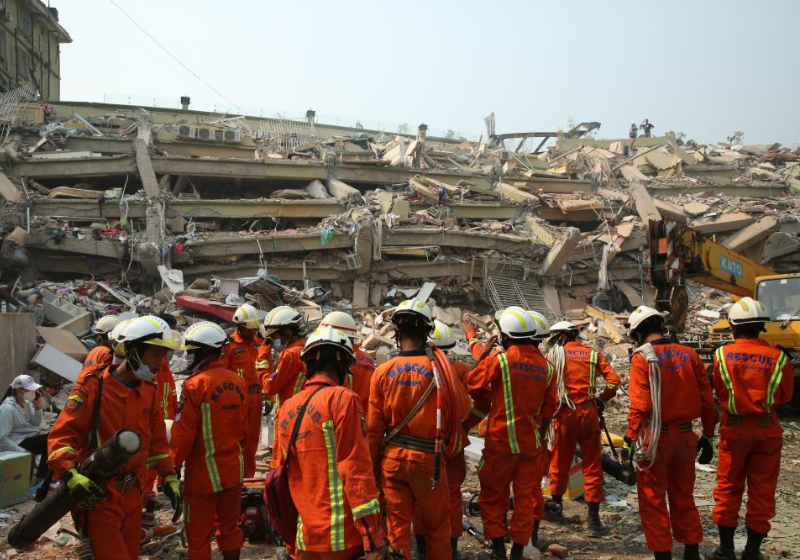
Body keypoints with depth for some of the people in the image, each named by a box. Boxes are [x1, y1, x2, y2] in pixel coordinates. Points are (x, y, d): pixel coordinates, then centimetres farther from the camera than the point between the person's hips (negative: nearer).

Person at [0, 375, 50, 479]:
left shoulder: (27, 403, 6)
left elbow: (36, 424, 14)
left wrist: (38, 408, -1)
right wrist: (22, 451, -25)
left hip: (31, 437, 8)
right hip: (19, 443, -8)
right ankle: (41, 478, -9)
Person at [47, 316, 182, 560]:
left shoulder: (149, 392, 7)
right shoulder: (93, 386, -13)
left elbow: (157, 441, 15)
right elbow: (61, 436, -16)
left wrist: (169, 478, 9)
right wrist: (71, 476, -29)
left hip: (133, 495, 7)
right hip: (98, 497, -7)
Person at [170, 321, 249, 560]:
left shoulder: (195, 384, -17)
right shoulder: (238, 382, 1)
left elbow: (183, 434, -16)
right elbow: (244, 429, 8)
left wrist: (173, 465, -2)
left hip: (203, 474, -6)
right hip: (233, 470, 6)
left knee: (198, 535, 8)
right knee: (229, 527, 19)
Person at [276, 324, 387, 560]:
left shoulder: (287, 408, 9)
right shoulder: (342, 399, -10)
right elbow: (356, 469, -16)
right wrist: (373, 537, -15)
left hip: (305, 539, 6)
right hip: (344, 537, -6)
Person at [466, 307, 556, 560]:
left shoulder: (499, 359, -13)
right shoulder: (545, 366, 2)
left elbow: (474, 385, -9)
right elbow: (549, 407, 7)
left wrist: (488, 407, 10)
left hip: (501, 439, -3)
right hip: (531, 441, 4)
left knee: (493, 494, 10)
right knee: (526, 496, 12)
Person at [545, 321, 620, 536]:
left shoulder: (556, 353, 1)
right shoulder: (593, 354, 6)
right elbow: (614, 381, -3)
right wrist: (602, 400, 11)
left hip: (565, 413, -1)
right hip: (589, 413, 1)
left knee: (560, 461, 17)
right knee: (592, 466, 5)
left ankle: (557, 504, 33)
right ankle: (594, 518, 4)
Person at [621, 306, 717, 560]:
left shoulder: (643, 357, -11)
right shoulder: (689, 354, 3)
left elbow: (640, 405, -17)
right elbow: (707, 400, 5)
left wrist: (629, 440, -13)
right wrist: (707, 436, 13)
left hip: (655, 436, -5)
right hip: (685, 435, 5)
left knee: (653, 500, 8)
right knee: (683, 497, 20)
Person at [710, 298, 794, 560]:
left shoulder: (723, 354, -10)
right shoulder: (778, 357, -9)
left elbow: (720, 393, -2)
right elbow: (784, 395, 2)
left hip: (734, 428, 0)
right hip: (767, 429, 0)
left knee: (728, 488, 13)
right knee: (762, 491, 11)